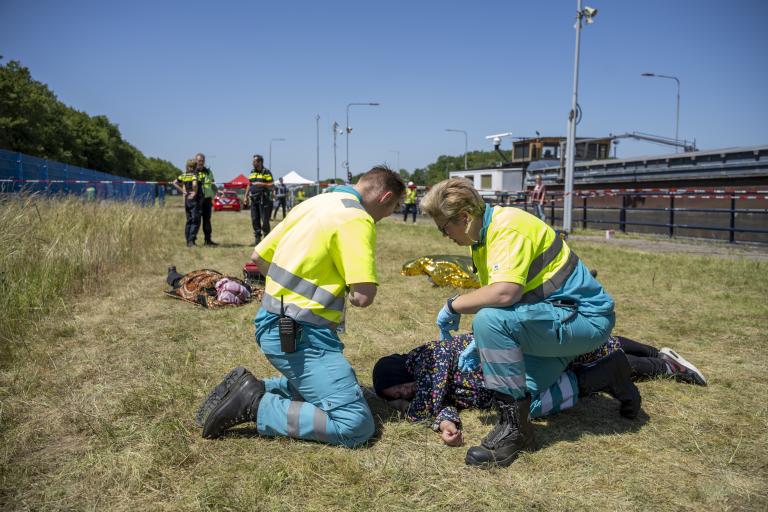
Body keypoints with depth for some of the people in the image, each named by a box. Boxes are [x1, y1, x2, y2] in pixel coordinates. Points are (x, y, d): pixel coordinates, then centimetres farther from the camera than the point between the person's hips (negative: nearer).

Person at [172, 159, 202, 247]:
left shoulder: (183, 175, 9)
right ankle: (191, 240, -12)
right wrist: (195, 193, -15)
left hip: (186, 199, 7)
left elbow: (174, 183, 6)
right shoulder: (194, 175, -11)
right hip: (194, 200, -7)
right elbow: (195, 184, -30)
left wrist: (183, 191, 4)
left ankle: (188, 241, 15)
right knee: (195, 221, -4)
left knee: (189, 220, 13)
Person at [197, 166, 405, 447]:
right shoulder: (357, 219, -14)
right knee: (356, 425, -11)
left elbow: (259, 257, 17)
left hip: (272, 324, 9)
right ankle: (256, 405, -11)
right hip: (300, 336, -9)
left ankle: (251, 389, 11)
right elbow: (363, 296, -21)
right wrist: (343, 288, 1)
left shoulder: (313, 203, 11)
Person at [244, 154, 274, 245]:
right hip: (253, 199, 6)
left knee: (264, 220, -6)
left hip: (263, 199, -6)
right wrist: (246, 197, 15)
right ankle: (257, 238, 13)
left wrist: (261, 184, -21)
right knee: (254, 219, 6)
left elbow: (272, 185, -10)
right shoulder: (252, 173, 16)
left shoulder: (266, 172, -4)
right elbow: (249, 186, 21)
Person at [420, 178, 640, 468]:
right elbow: (493, 299, 14)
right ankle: (607, 376, 23)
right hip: (556, 318, 11)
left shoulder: (508, 226, -22)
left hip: (585, 317, -11)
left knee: (490, 321, -30)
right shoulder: (481, 238, 8)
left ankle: (515, 427, -17)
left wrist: (454, 305, -22)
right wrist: (480, 344, 5)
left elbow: (505, 293, -37)